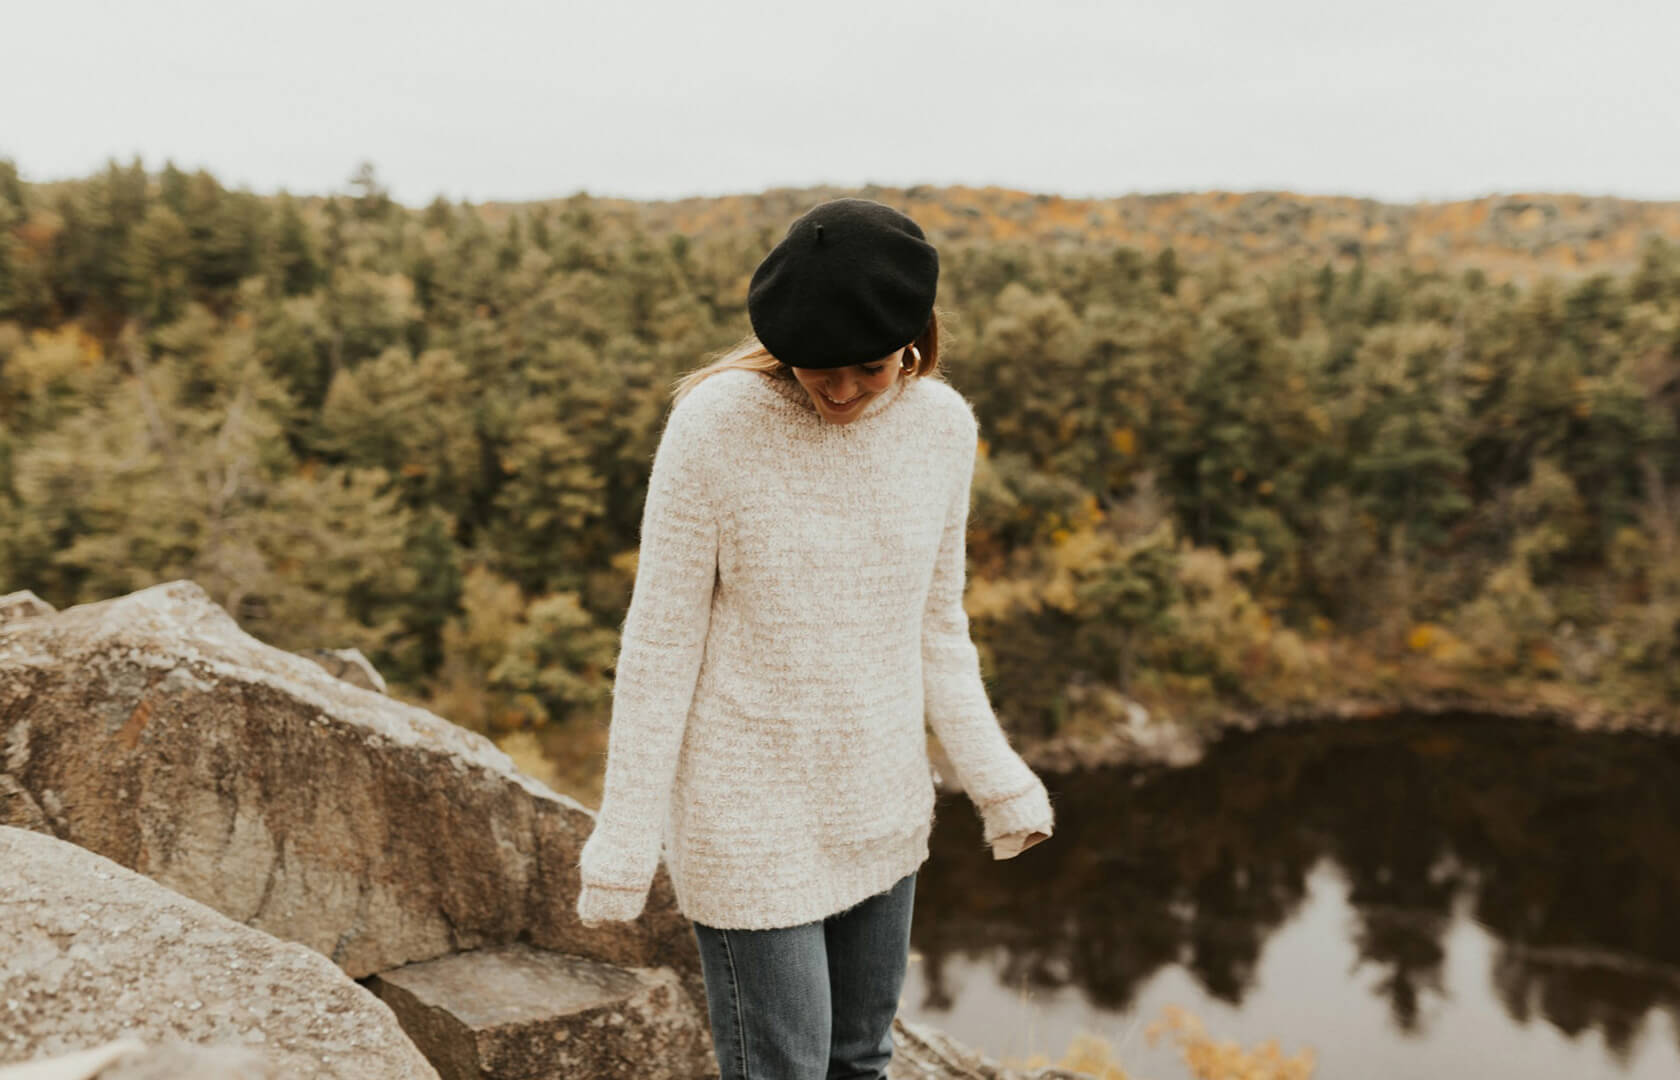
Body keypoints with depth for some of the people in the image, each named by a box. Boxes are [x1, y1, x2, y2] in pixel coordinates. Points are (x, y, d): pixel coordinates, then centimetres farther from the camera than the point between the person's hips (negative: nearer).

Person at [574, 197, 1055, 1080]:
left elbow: (935, 625, 7)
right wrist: (624, 844, -11)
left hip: (880, 811, 5)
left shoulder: (942, 426, -4)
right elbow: (660, 643, -12)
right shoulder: (715, 422, -18)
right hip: (750, 821, -4)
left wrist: (995, 777, -1)